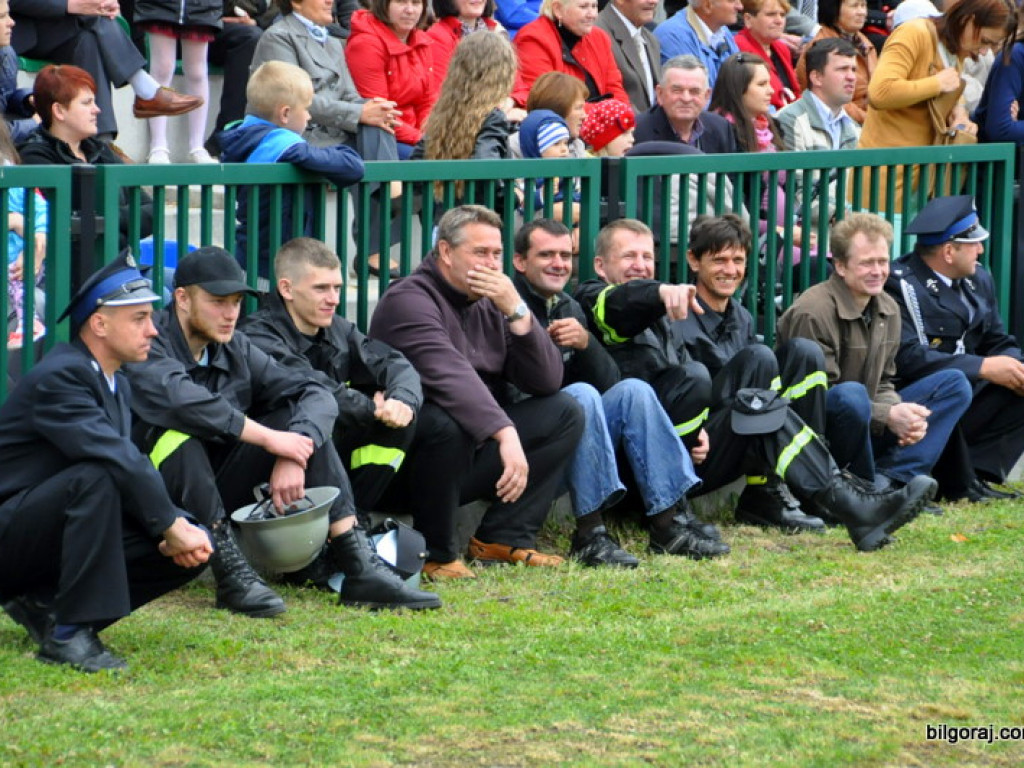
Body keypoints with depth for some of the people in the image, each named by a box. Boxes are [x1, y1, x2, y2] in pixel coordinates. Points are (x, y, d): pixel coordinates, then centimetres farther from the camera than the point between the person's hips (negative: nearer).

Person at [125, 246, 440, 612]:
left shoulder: (236, 349, 7)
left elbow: (318, 395, -2)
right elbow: (181, 401, -35)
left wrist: (293, 454, -21)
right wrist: (268, 438, -28)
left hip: (220, 494, 6)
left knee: (301, 421, -8)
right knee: (178, 434, -34)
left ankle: (359, 567, -16)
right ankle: (230, 575, -33)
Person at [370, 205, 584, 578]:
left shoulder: (489, 305, 10)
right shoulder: (408, 300, -14)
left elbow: (547, 381, 1)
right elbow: (451, 378, -30)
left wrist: (516, 311, -11)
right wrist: (506, 435, -41)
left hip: (475, 452, 8)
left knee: (564, 413, -1)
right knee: (447, 421, -38)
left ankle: (503, 537, -5)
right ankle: (435, 554, -20)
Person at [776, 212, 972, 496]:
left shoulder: (888, 310, 10)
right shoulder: (813, 313, -17)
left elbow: (883, 383, 13)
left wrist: (900, 414, -11)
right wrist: (889, 416, -25)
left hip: (865, 426, 9)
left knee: (955, 384, 1)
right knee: (852, 395, -40)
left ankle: (888, 477, -19)